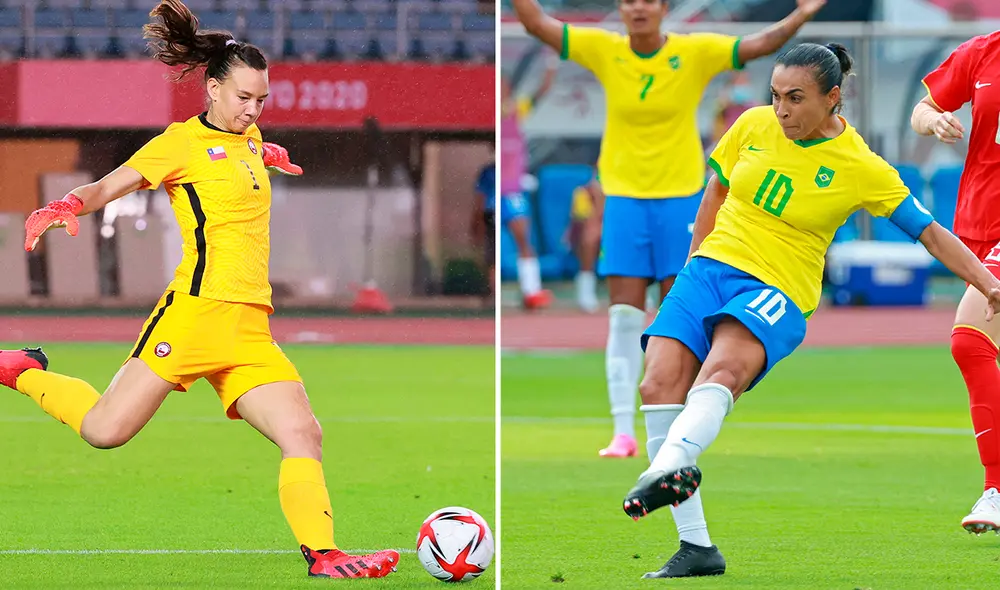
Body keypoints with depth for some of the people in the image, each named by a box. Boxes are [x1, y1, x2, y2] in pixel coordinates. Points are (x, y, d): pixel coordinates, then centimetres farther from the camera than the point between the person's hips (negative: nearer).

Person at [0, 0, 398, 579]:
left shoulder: (249, 139, 21)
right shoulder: (184, 141, -2)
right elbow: (110, 185, -13)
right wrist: (68, 206, -29)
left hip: (251, 330, 7)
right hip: (200, 309, -7)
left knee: (303, 434, -9)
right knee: (106, 430, -11)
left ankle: (322, 554, -13)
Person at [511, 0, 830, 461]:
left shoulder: (695, 53, -4)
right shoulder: (603, 51, 0)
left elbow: (761, 45, -10)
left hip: (681, 200, -1)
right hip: (624, 198, 1)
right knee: (624, 317, -3)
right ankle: (623, 432, -2)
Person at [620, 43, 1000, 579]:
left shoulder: (862, 169, -2)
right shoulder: (754, 126, 7)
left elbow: (930, 233, 3)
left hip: (778, 292, -4)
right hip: (711, 266, 4)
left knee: (726, 366, -37)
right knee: (661, 383, -20)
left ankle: (668, 468, -64)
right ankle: (696, 546, -19)